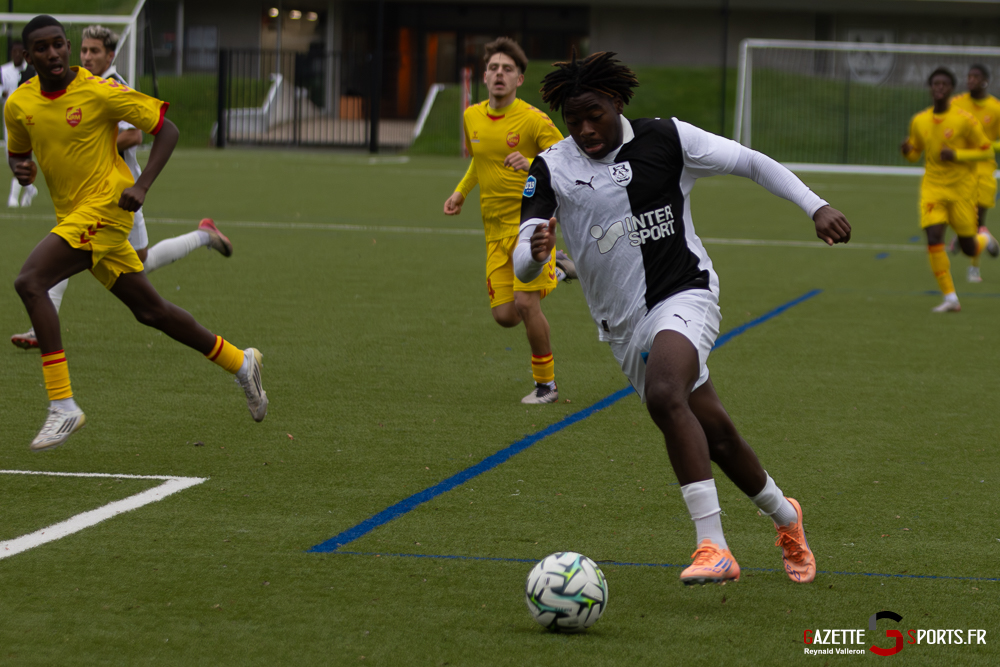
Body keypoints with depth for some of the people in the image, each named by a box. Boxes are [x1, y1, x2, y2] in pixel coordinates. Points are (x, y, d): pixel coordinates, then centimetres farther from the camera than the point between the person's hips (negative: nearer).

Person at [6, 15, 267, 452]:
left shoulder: (98, 91, -13)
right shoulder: (19, 105, 4)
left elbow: (167, 129, -7)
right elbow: (17, 153, 23)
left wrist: (141, 186, -19)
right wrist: (21, 168, -2)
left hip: (105, 207, -7)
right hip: (73, 216, 7)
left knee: (29, 282, -24)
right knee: (149, 309, 15)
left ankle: (63, 407, -23)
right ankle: (240, 363, 34)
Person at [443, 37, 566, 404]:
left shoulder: (533, 119, -12)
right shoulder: (472, 117, 7)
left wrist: (531, 165, -29)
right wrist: (461, 191, 15)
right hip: (495, 226, 5)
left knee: (525, 303, -16)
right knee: (504, 315, 0)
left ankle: (546, 384, 3)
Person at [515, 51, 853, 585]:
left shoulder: (666, 139, -6)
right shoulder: (551, 170, -3)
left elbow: (750, 162, 4)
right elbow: (522, 266, -10)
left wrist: (817, 207, -3)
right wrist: (533, 253, -35)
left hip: (684, 296, -4)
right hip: (624, 326, 4)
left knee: (664, 394, -32)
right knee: (712, 431, 10)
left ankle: (712, 547, -35)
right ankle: (784, 517, 38)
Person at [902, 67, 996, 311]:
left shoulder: (965, 120, -10)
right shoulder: (919, 121, 3)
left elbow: (986, 151, -5)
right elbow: (915, 154, 15)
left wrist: (957, 155, -19)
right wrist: (907, 151, -10)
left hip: (961, 190, -2)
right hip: (933, 188, 2)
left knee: (969, 249, 4)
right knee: (934, 238, -17)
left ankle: (985, 239, 44)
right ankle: (950, 298, -10)